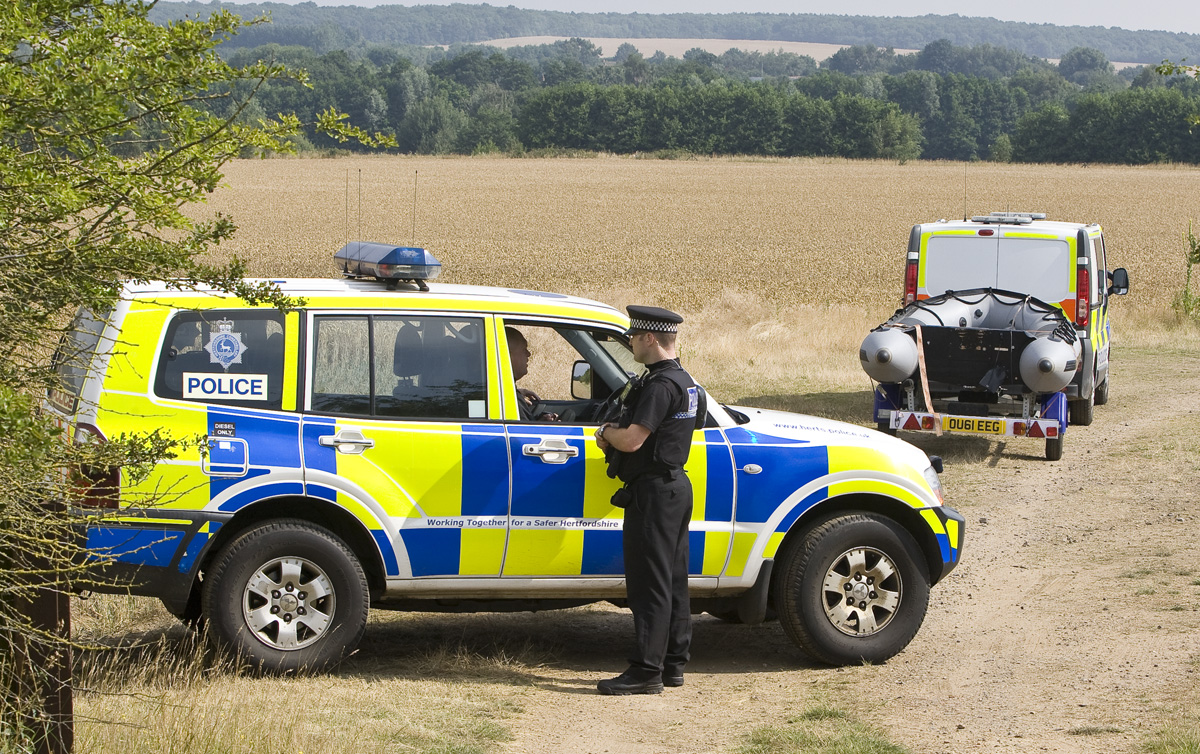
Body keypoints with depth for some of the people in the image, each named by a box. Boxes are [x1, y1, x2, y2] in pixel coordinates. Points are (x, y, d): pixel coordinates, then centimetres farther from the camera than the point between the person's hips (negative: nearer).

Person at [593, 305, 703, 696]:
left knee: (649, 584, -8)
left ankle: (646, 670, -8)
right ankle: (673, 664, 19)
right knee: (672, 581, 13)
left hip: (654, 491, -11)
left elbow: (631, 440, -24)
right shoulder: (684, 382, 15)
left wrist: (607, 433, -3)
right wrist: (615, 434, 3)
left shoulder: (660, 385, -19)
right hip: (675, 486, 11)